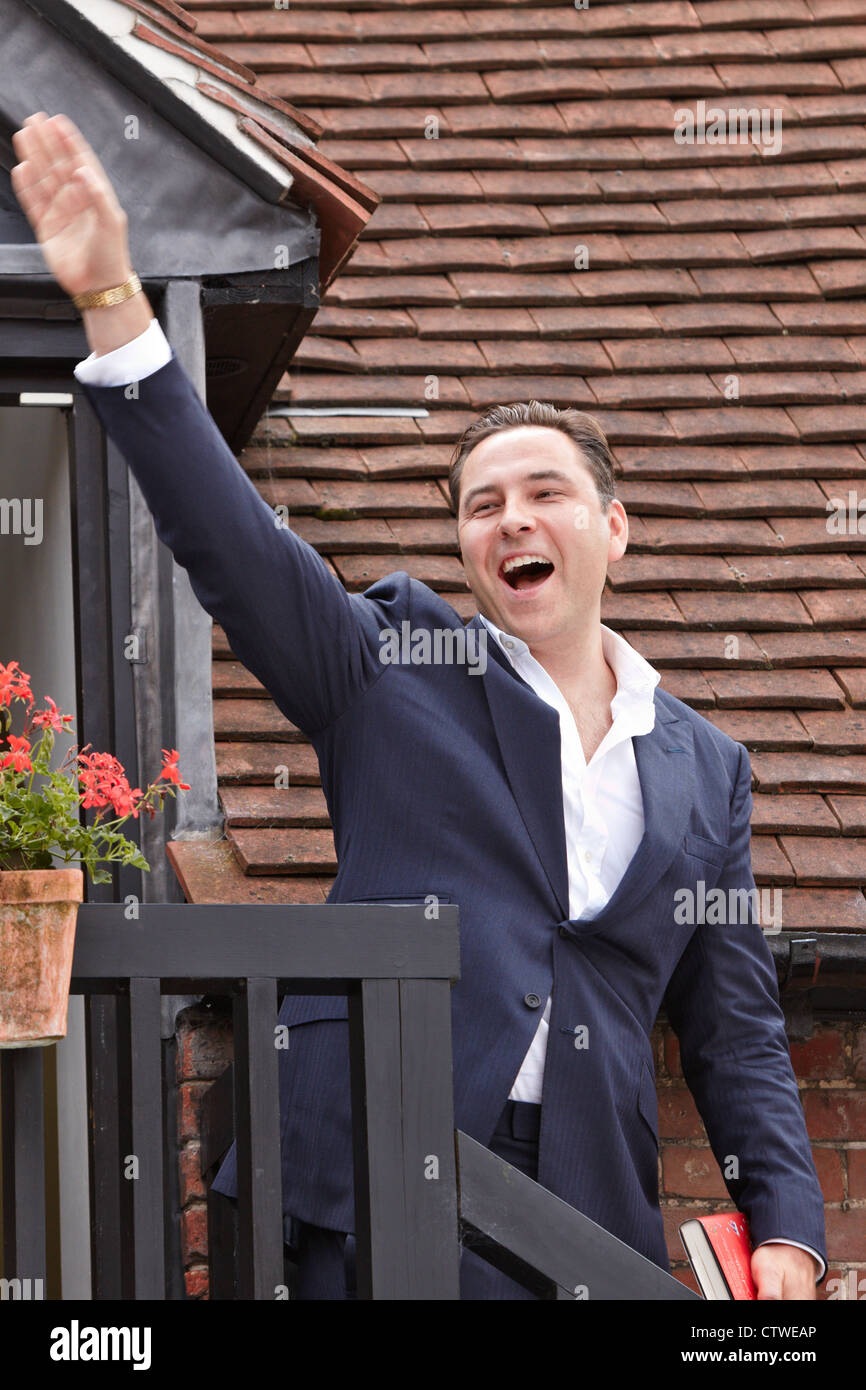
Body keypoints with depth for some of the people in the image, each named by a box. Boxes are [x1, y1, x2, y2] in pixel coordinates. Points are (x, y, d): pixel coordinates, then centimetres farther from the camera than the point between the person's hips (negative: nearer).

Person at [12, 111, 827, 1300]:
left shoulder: (706, 768, 15)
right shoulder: (393, 666, 8)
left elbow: (737, 1033, 16)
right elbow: (225, 534, -5)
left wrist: (787, 1233, 3)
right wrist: (111, 298, -16)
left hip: (590, 1212, 3)